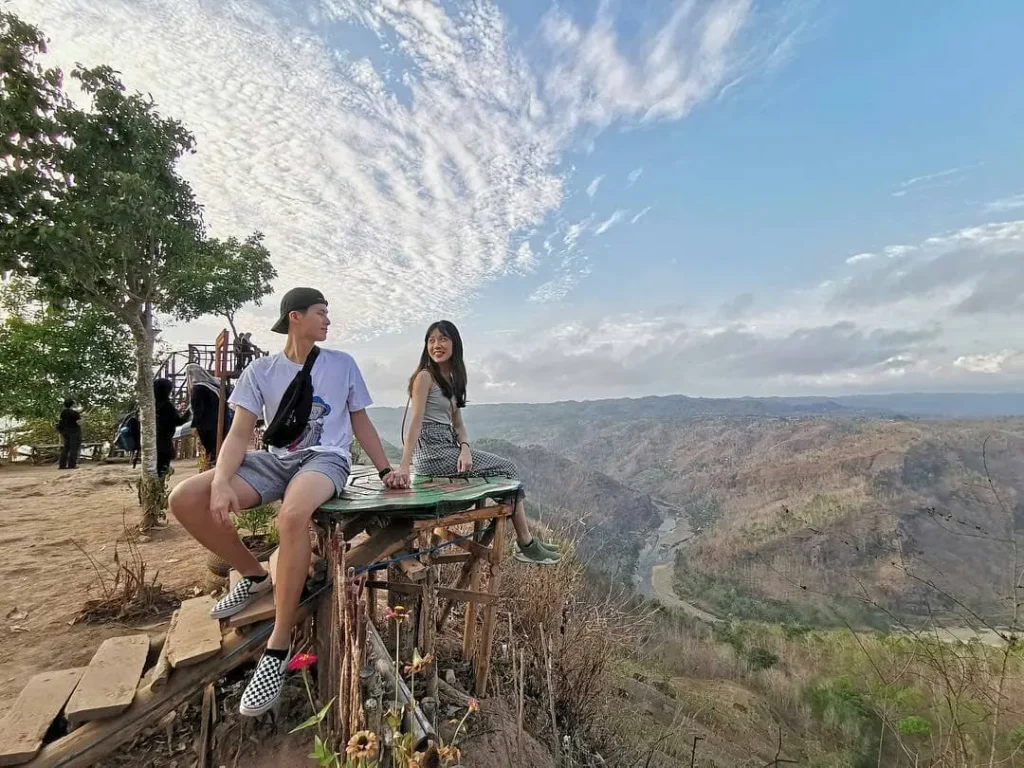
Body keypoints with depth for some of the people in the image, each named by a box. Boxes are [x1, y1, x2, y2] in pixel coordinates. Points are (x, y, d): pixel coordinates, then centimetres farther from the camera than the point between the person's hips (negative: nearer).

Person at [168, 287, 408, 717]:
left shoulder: (342, 364, 6)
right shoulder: (261, 370, 6)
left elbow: (361, 423, 11)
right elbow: (240, 432, -1)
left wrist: (385, 470, 2)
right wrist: (221, 481, -20)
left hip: (325, 458, -3)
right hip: (274, 460, 4)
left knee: (292, 514, -37)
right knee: (184, 500, -15)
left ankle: (278, 647, -22)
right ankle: (254, 576, 8)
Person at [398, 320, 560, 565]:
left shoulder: (451, 378, 15)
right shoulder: (425, 375, -10)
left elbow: (457, 422, 10)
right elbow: (416, 421, -19)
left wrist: (465, 449, -9)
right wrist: (404, 466, -27)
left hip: (448, 445, 8)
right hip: (432, 451, -8)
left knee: (507, 469, 2)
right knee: (507, 469, -6)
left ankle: (528, 540, 12)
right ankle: (527, 545, 5)